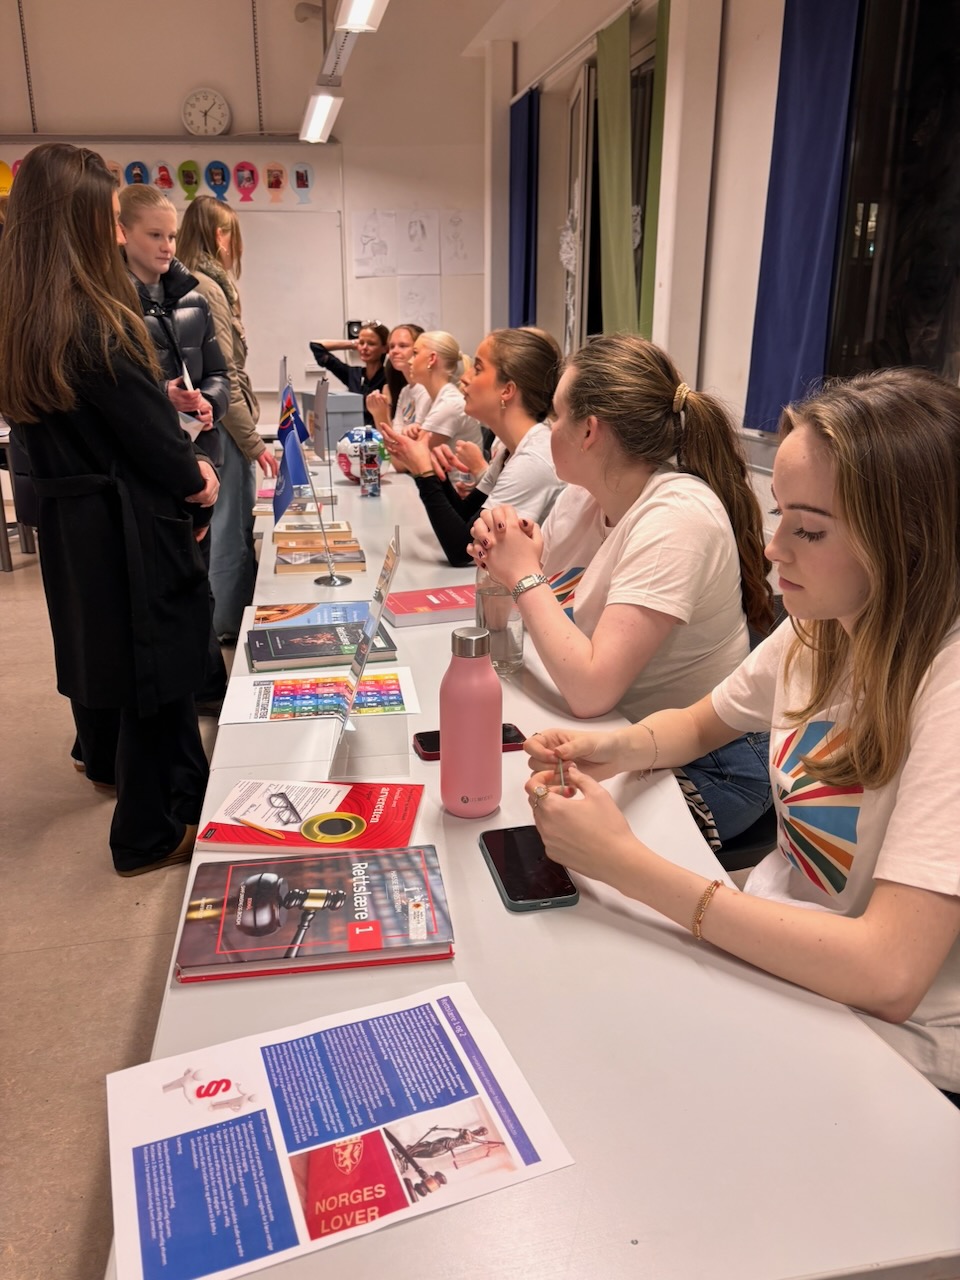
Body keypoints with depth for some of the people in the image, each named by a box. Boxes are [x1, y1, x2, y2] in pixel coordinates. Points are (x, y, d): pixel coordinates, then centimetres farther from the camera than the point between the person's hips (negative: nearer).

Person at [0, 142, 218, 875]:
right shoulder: (94, 325, -23)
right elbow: (154, 438, -18)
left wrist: (181, 461, 4)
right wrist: (196, 480, 2)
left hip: (71, 524, 9)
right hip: (131, 529, -8)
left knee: (135, 666, 21)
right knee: (157, 673, 7)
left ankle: (185, 795, 41)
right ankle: (150, 836, 24)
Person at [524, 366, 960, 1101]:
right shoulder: (818, 628, -4)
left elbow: (888, 972, -33)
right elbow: (703, 723, 12)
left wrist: (627, 863, -32)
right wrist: (618, 750, -12)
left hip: (888, 1042, -6)